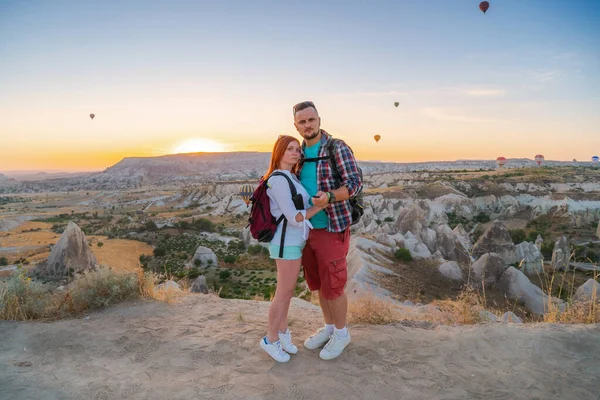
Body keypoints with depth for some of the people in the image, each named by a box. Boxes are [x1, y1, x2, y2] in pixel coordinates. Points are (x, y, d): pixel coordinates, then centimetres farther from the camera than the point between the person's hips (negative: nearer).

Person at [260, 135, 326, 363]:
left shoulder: (291, 177, 11)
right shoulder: (279, 180, -19)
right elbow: (295, 218, -22)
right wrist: (322, 204, -16)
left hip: (293, 242, 9)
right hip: (287, 244, -9)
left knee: (287, 290, 18)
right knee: (284, 293, 3)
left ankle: (282, 331, 32)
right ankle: (271, 340, 19)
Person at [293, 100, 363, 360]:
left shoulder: (338, 148, -11)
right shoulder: (299, 153, 8)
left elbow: (355, 184, -18)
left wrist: (329, 197, -35)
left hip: (332, 229, -6)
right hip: (307, 229, 7)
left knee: (332, 285, 3)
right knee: (317, 283, 16)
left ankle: (341, 333, 25)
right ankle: (328, 327, 36)